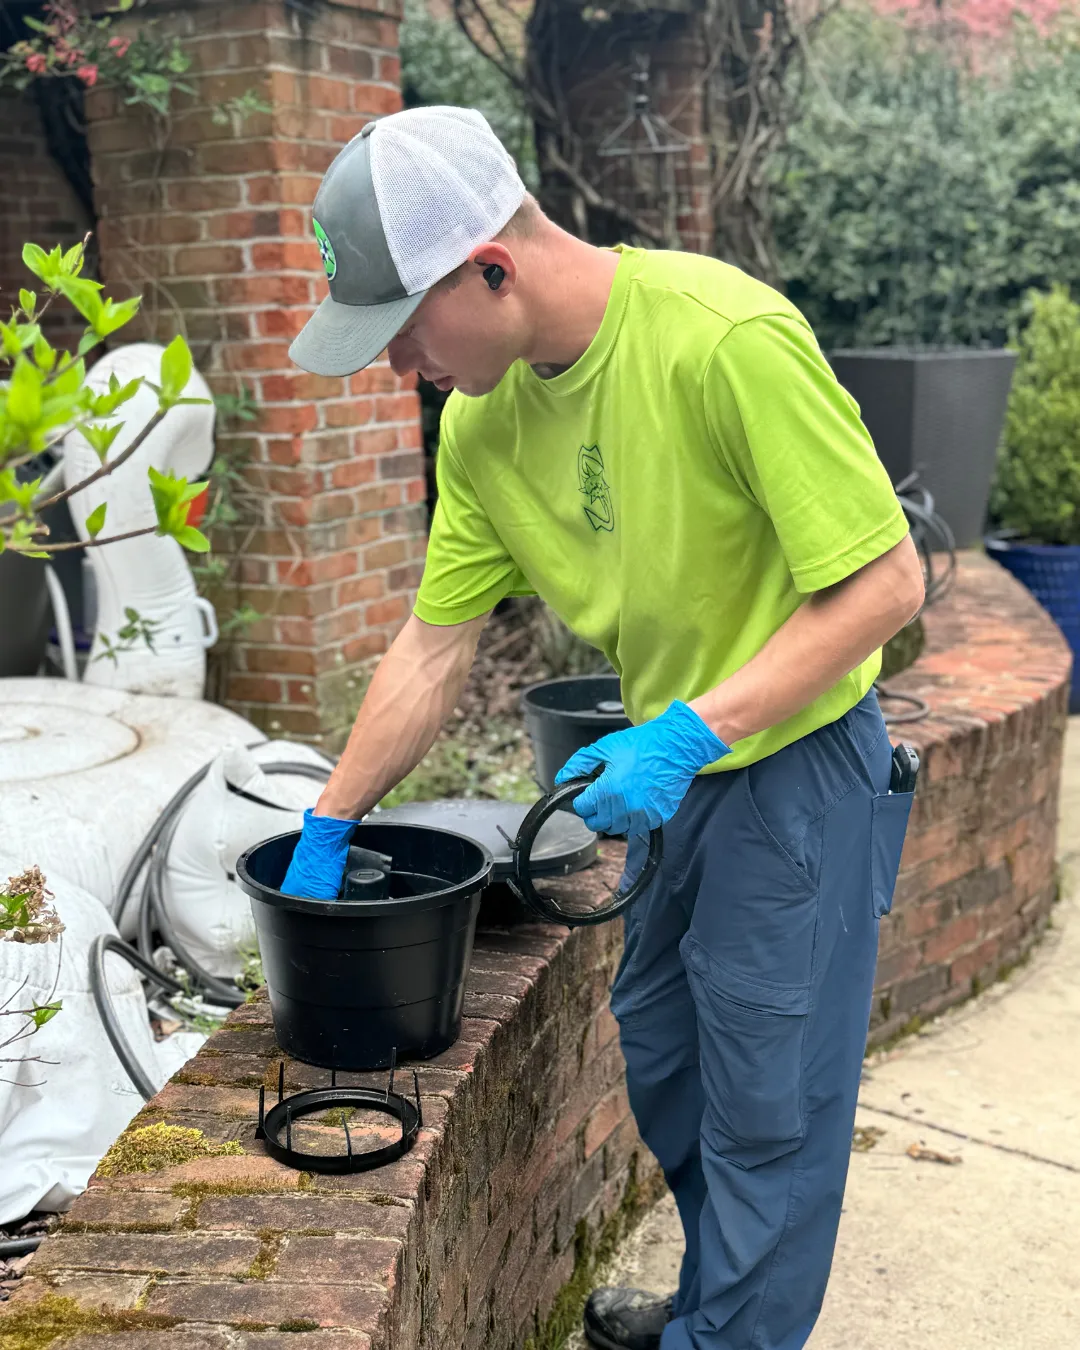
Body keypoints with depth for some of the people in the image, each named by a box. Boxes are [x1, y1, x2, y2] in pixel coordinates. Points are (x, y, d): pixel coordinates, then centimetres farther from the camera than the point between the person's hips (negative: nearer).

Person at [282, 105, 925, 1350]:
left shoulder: (727, 339, -28)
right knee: (661, 1070, 21)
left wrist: (687, 733, -28)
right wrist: (326, 831, 6)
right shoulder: (482, 417, -6)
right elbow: (434, 647, 3)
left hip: (795, 768, -7)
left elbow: (886, 583, -24)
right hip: (670, 772, 8)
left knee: (766, 1106, 5)